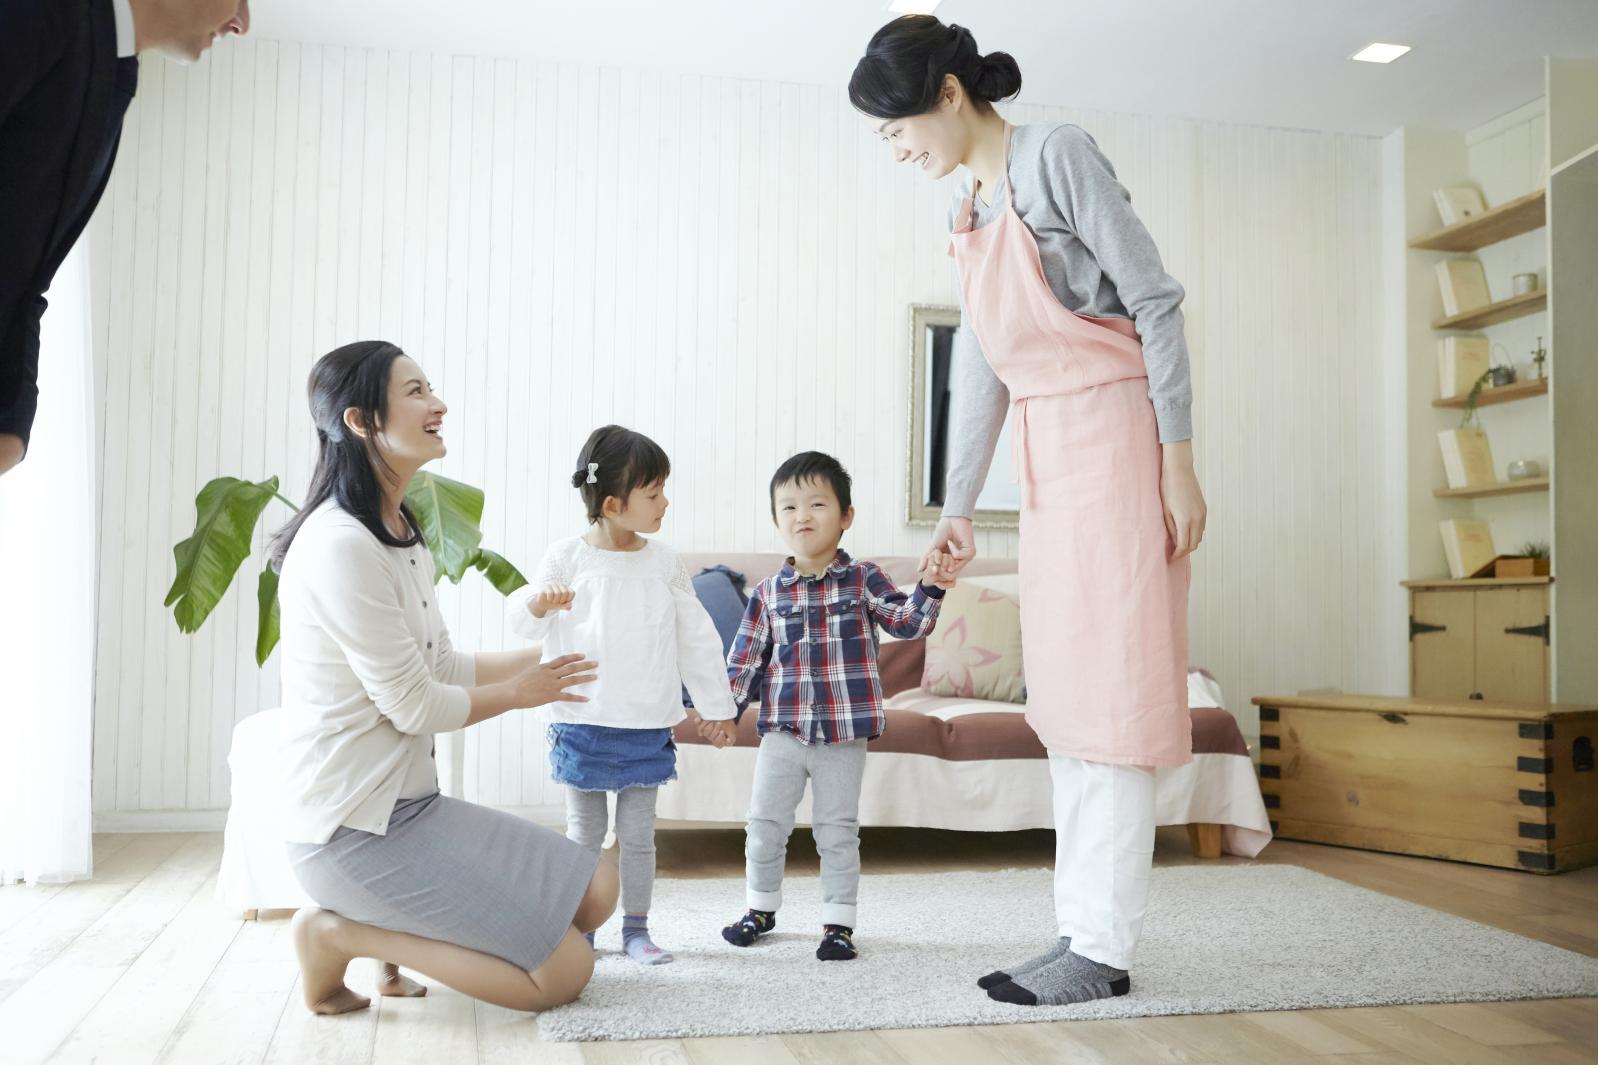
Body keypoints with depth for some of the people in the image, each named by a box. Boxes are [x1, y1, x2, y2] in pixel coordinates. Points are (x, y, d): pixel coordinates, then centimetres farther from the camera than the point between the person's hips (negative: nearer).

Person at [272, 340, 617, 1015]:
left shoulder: (402, 536, 9)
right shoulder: (339, 545, -22)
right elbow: (414, 706, -18)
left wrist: (543, 655, 12)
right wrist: (517, 693, -1)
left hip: (411, 802, 9)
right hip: (354, 828, -9)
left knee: (597, 891, 8)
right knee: (565, 971, -7)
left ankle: (395, 933, 10)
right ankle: (339, 934, 0)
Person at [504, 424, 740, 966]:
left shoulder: (664, 562, 2)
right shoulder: (567, 558, -6)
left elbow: (696, 637, 8)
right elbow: (521, 620, -1)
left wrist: (717, 705, 10)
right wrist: (537, 601, -25)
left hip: (648, 726, 2)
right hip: (583, 723, -2)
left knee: (638, 833, 9)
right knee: (585, 831, 10)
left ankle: (636, 928, 21)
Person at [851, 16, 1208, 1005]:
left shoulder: (1057, 153, -8)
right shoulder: (967, 211, 15)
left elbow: (1155, 299, -11)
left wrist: (1179, 461, -15)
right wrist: (958, 505, 14)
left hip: (1116, 436, -8)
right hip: (1048, 458, 8)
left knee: (1111, 690, -6)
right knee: (1064, 701, 8)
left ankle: (1106, 949, 2)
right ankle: (1083, 931, 16)